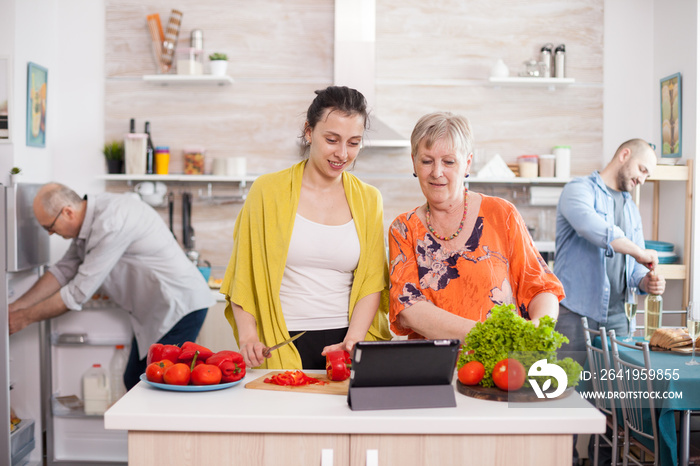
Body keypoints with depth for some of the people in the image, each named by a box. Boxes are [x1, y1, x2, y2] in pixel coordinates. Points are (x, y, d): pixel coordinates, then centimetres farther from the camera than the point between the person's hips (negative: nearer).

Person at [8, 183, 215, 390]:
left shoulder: (111, 224, -26)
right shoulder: (91, 218, 4)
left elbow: (78, 293, -22)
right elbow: (64, 270, 10)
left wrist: (24, 318, -10)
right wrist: (14, 308, 4)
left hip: (179, 307, -10)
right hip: (153, 311, 10)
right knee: (134, 382, 15)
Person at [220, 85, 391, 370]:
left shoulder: (368, 200, 10)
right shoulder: (268, 190, 2)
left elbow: (372, 281, 7)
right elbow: (242, 275, 4)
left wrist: (353, 340, -7)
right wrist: (247, 336, -8)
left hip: (346, 346, 2)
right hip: (278, 348, -1)